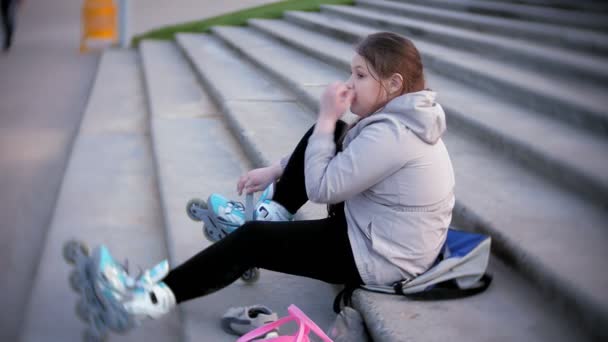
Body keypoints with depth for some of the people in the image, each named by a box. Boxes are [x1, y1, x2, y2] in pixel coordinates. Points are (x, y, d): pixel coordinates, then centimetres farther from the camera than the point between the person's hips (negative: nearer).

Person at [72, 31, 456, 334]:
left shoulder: (390, 135, -30)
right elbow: (338, 147, 14)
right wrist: (276, 170, 10)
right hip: (373, 228, 9)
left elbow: (320, 187, -23)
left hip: (378, 257, -9)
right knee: (328, 133, 10)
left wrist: (326, 117, -18)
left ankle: (155, 296, -1)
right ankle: (272, 214, 17)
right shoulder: (403, 113, 2)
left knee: (252, 240, -9)